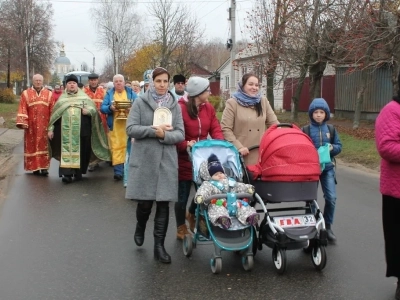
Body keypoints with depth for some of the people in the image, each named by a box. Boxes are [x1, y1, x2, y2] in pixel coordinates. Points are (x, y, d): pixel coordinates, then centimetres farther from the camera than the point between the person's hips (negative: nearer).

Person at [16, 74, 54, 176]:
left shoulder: (49, 94, 7)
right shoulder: (26, 94, 5)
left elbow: (53, 110, 4)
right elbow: (22, 109, -1)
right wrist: (22, 122, -11)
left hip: (44, 125, 0)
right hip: (31, 125, 0)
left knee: (44, 146, -1)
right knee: (32, 146, 3)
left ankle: (44, 167, -1)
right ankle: (35, 167, 10)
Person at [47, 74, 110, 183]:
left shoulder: (84, 97, 10)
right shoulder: (62, 98, 15)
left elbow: (93, 109, 2)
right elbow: (54, 114, 14)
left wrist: (87, 111, -21)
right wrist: (51, 129, 8)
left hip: (81, 129, 0)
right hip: (65, 129, 0)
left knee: (80, 150, 3)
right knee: (67, 150, -6)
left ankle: (78, 172, 15)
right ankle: (67, 173, -9)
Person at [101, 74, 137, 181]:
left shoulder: (131, 92, 11)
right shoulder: (109, 93, 12)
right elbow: (102, 107, 3)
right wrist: (110, 108, -17)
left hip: (129, 124, 0)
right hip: (115, 125, 0)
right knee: (116, 147, -4)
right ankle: (118, 171, -3)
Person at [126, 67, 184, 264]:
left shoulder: (174, 105, 7)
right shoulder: (140, 102, 0)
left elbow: (180, 134, 2)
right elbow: (131, 129, -7)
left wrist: (165, 135, -17)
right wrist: (154, 130, -17)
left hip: (167, 161, 2)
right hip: (144, 160, -2)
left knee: (163, 203, 2)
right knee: (145, 202, 3)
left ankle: (159, 245, 12)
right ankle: (140, 227, 37)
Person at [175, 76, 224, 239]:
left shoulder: (209, 108, 5)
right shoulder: (180, 108, -15)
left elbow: (215, 129, 3)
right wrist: (185, 145, -29)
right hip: (184, 158, -6)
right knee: (183, 196, 5)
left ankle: (193, 215, 37)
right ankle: (181, 228, 24)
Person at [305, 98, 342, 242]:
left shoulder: (331, 129, 5)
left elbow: (339, 146, 7)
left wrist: (332, 148, -13)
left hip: (328, 168, 2)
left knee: (331, 198, -4)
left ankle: (327, 226, 14)